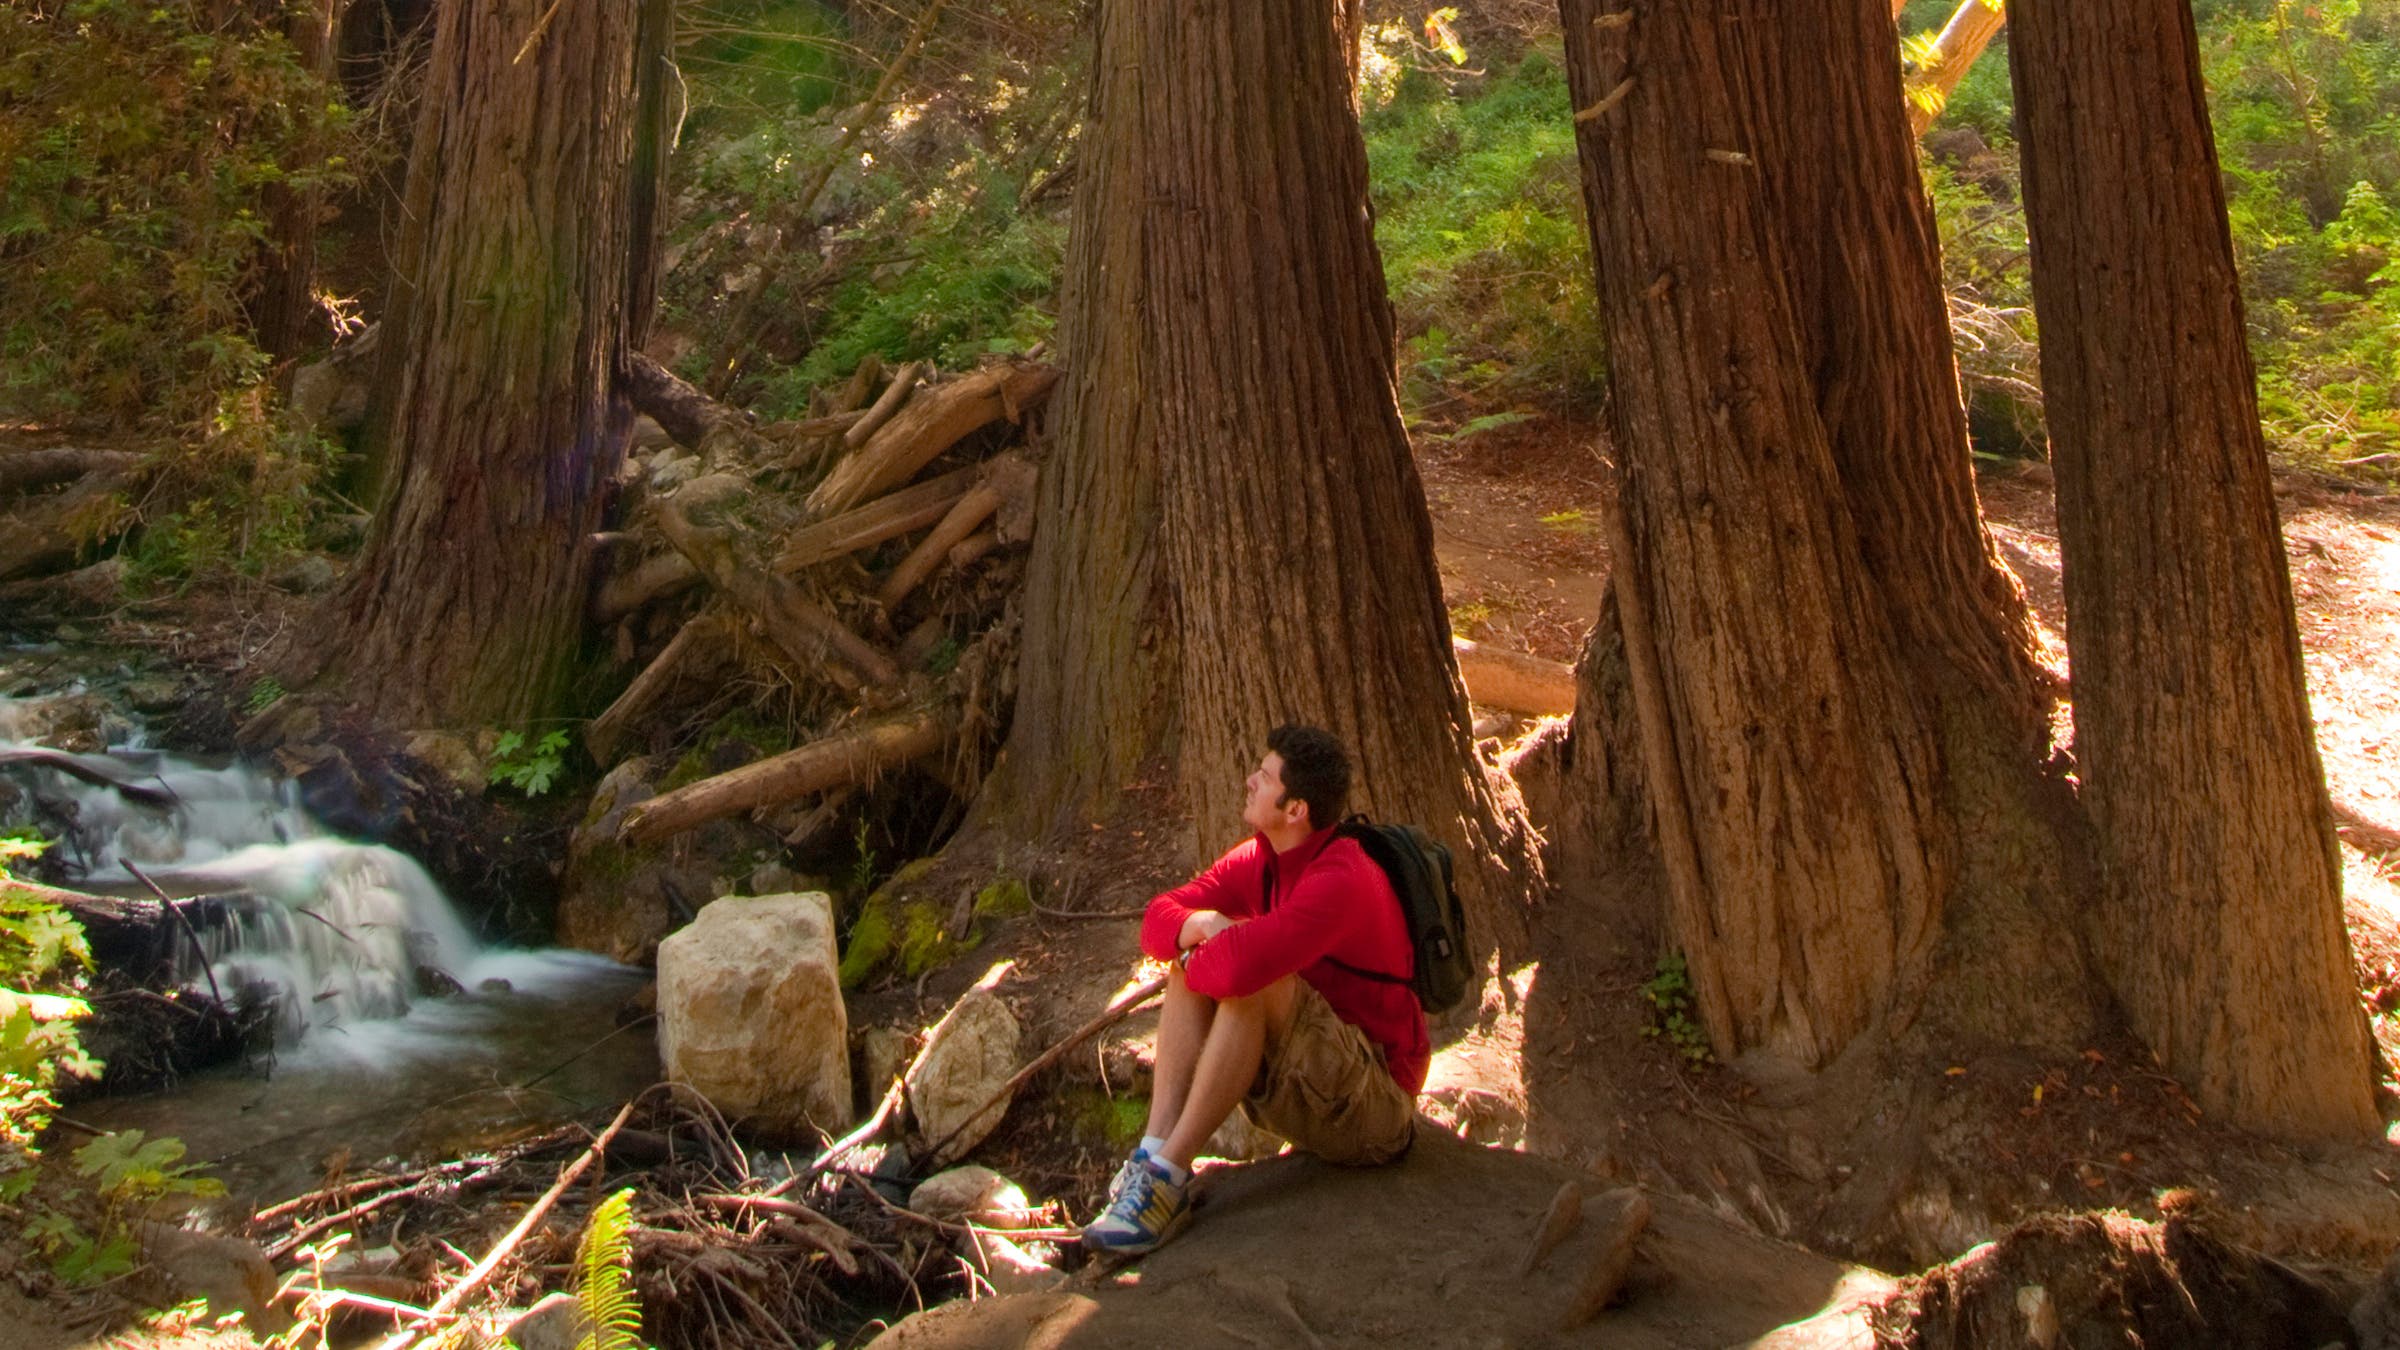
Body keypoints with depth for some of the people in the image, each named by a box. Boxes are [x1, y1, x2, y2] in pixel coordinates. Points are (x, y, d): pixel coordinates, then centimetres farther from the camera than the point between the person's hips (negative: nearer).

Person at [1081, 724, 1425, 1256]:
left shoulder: (1342, 880, -26)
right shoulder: (1259, 861, 2)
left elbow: (1240, 966, -39)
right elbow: (1157, 920, 4)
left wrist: (1192, 962, -15)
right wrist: (1200, 926, -19)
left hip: (1373, 1109, -9)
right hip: (1295, 1096, 9)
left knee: (1255, 980, -30)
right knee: (1199, 959, -4)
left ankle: (1168, 1176, -25)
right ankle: (1152, 1152, -17)